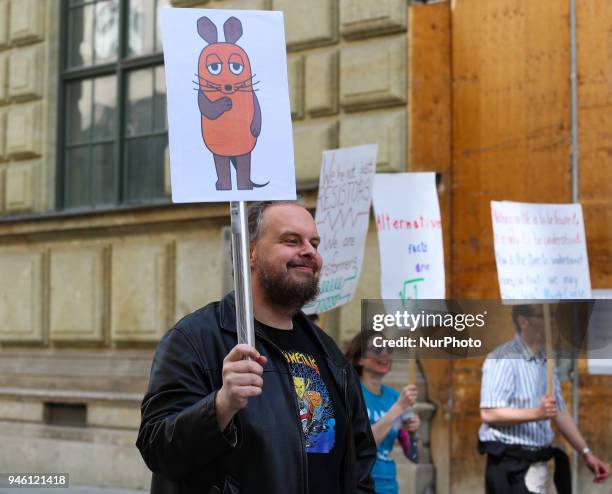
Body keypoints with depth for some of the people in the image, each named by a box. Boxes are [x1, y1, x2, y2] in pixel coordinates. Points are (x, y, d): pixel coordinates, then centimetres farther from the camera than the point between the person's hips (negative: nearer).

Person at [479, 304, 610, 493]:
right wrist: (536, 413, -31)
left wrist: (586, 453, 12)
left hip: (538, 464, 9)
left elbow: (560, 412, 18)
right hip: (511, 466, -9)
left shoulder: (546, 362, 14)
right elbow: (489, 413, -23)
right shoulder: (503, 359, -15)